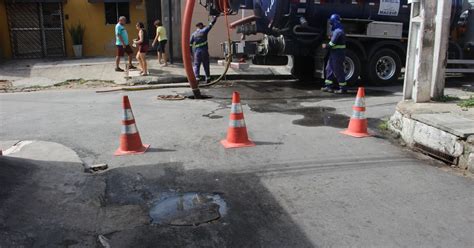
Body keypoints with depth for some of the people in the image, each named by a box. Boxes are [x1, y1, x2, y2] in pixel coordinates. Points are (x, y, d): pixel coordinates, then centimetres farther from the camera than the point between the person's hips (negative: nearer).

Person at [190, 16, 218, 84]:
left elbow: (190, 43, 5)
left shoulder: (193, 34, 9)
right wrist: (215, 17, 18)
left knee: (196, 65, 1)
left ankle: (196, 77, -14)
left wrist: (191, 52, 11)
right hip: (204, 50, -1)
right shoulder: (204, 31, 1)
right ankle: (208, 78, 14)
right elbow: (211, 24, 6)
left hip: (197, 51, 1)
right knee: (206, 65, 9)